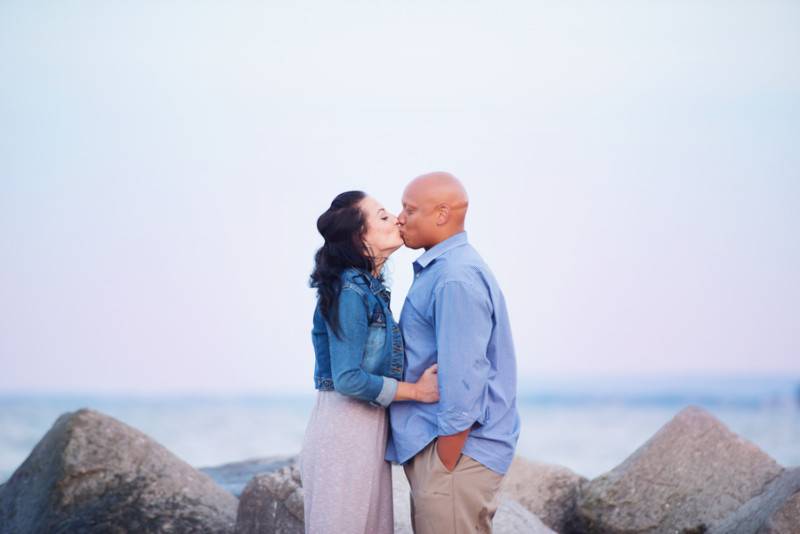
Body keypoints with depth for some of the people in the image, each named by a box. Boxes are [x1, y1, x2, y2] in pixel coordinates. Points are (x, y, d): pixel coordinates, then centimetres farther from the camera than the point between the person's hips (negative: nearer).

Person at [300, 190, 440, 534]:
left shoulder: (368, 288, 11)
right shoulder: (350, 291, -17)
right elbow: (348, 379, -21)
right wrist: (416, 391, -13)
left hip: (368, 425, 9)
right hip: (346, 428, -9)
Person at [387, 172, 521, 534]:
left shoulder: (456, 279, -18)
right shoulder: (439, 268, 15)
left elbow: (463, 381, -22)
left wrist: (444, 470, -19)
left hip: (455, 449, -10)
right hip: (434, 442, 10)